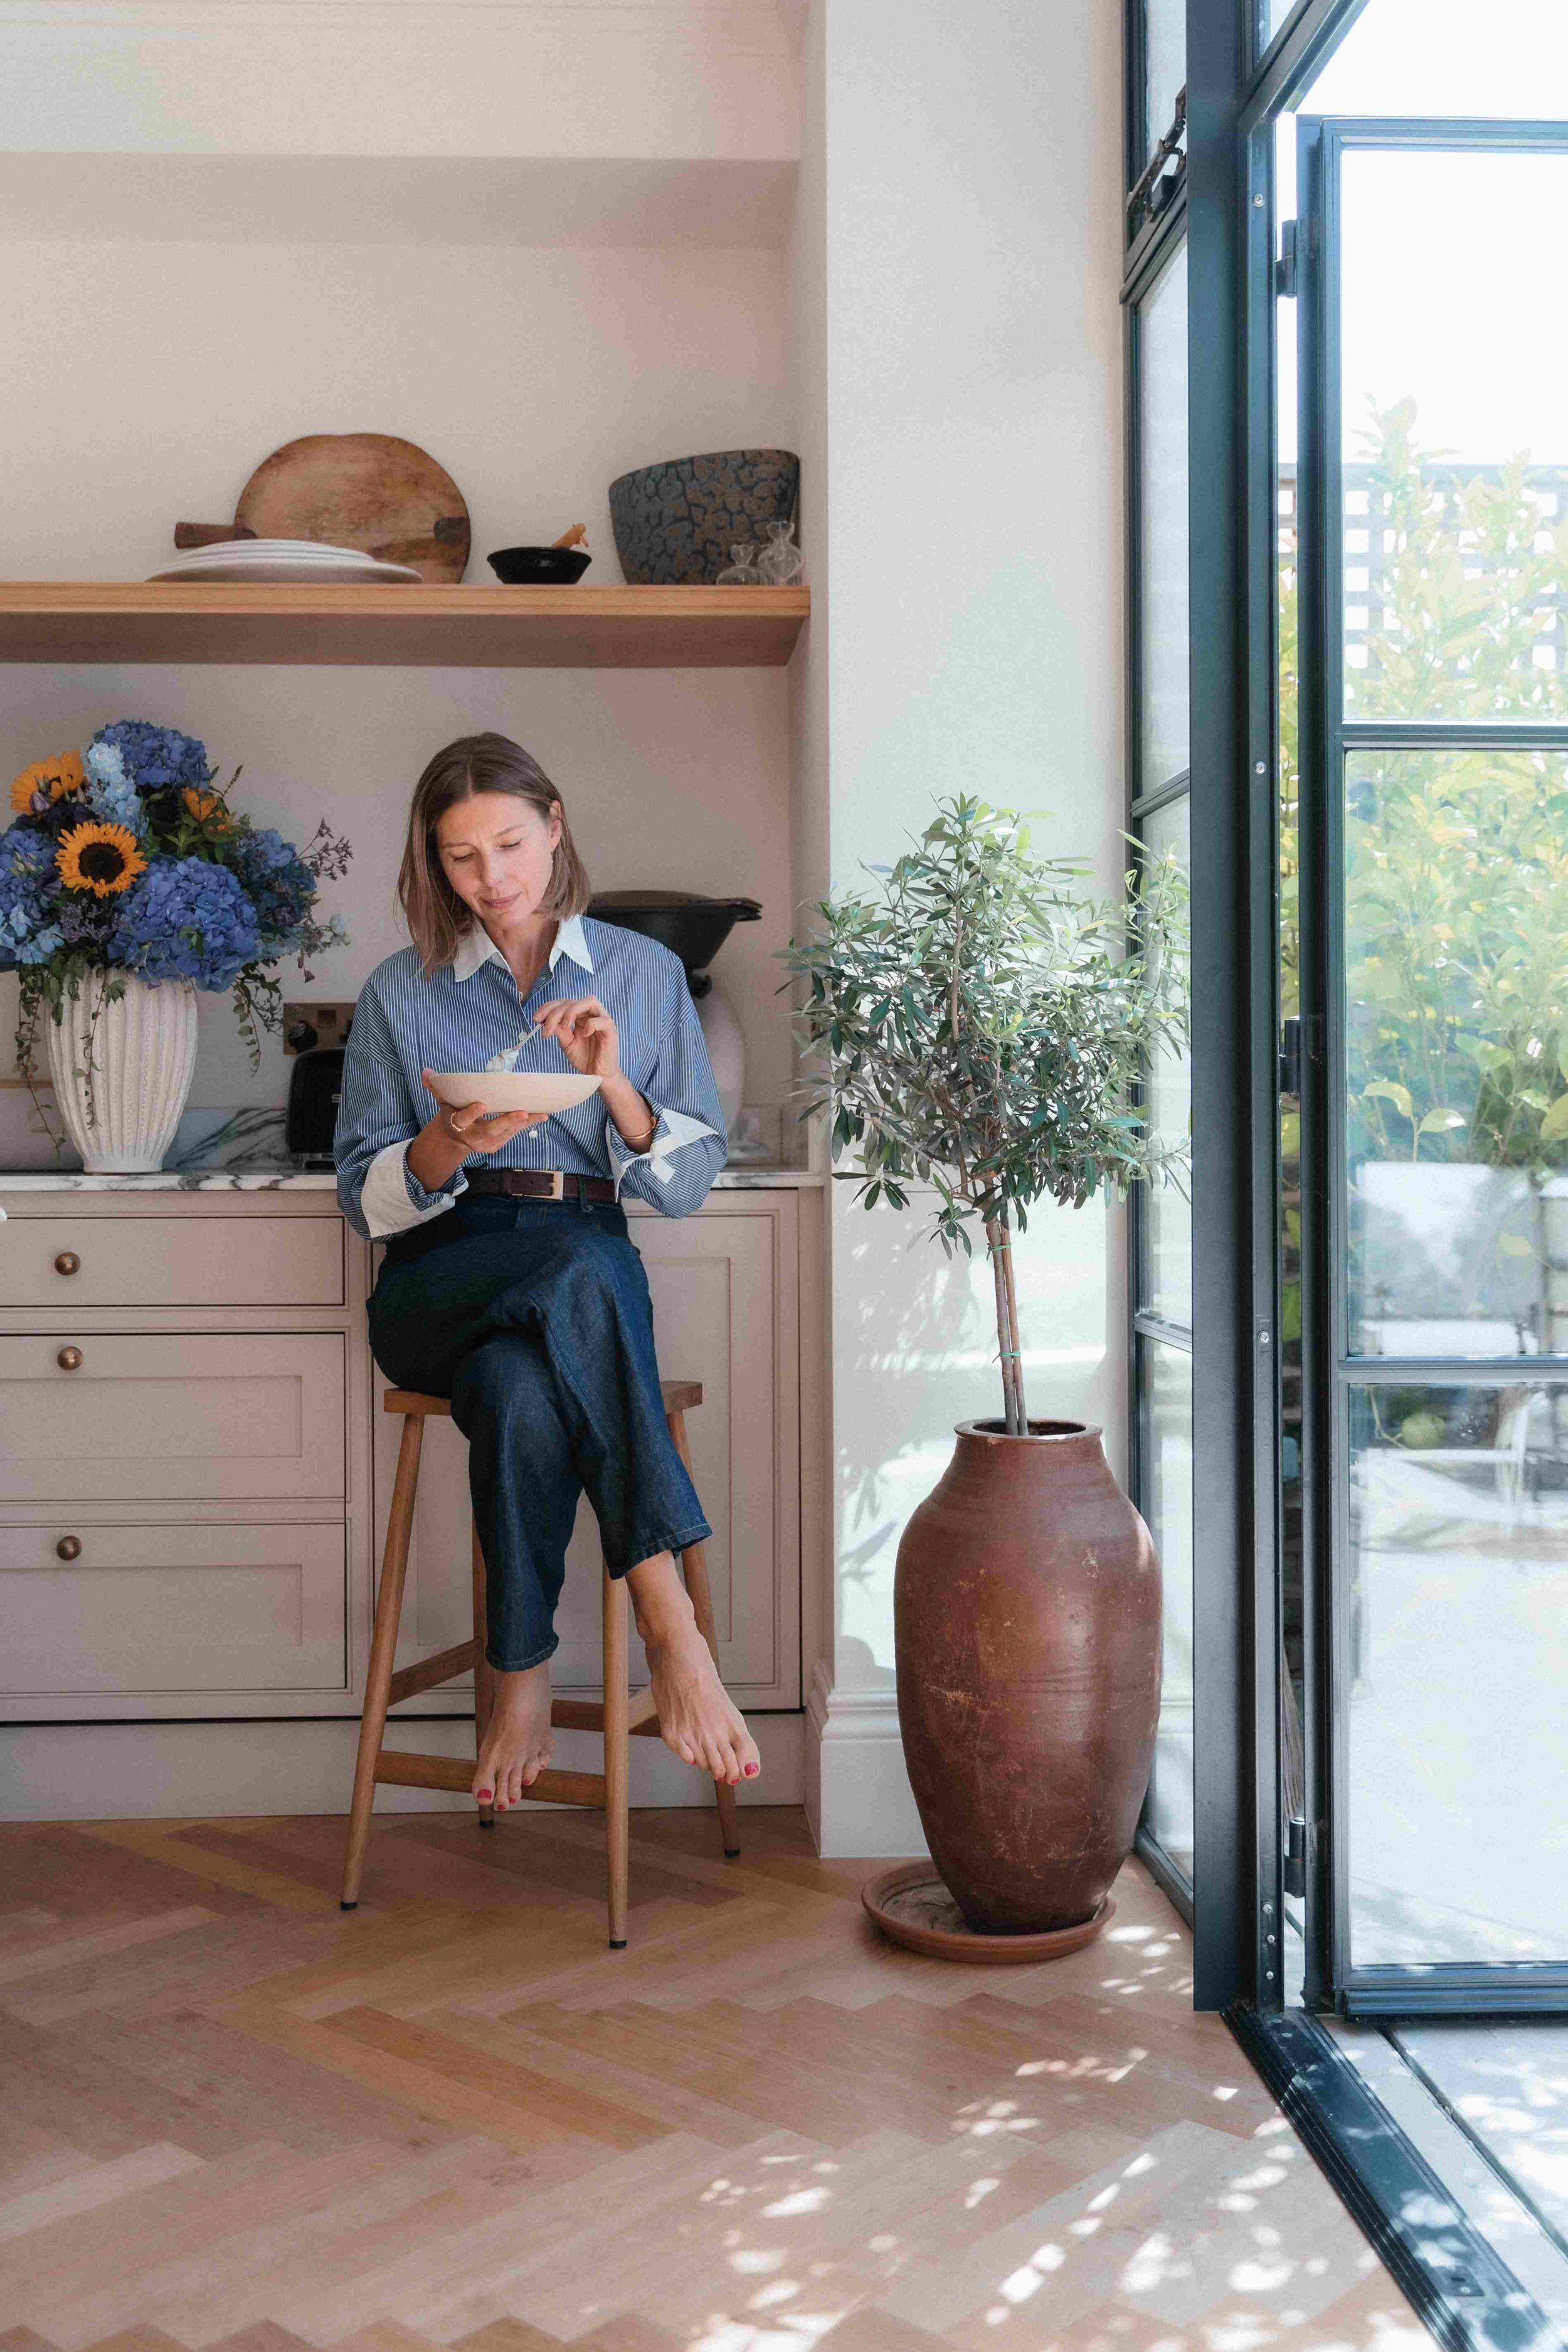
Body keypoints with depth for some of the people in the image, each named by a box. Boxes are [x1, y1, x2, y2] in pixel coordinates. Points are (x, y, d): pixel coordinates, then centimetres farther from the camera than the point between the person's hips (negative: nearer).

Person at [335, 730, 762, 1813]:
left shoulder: (644, 972, 13)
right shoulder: (400, 992, 14)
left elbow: (690, 1182, 7)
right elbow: (365, 1196, 9)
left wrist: (614, 1085, -11)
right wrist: (447, 1147, -12)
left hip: (591, 1262, 0)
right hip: (441, 1278, 0)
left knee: (524, 1397, -37)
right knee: (578, 1268, -37)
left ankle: (525, 1680, -23)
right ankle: (668, 1622, -33)